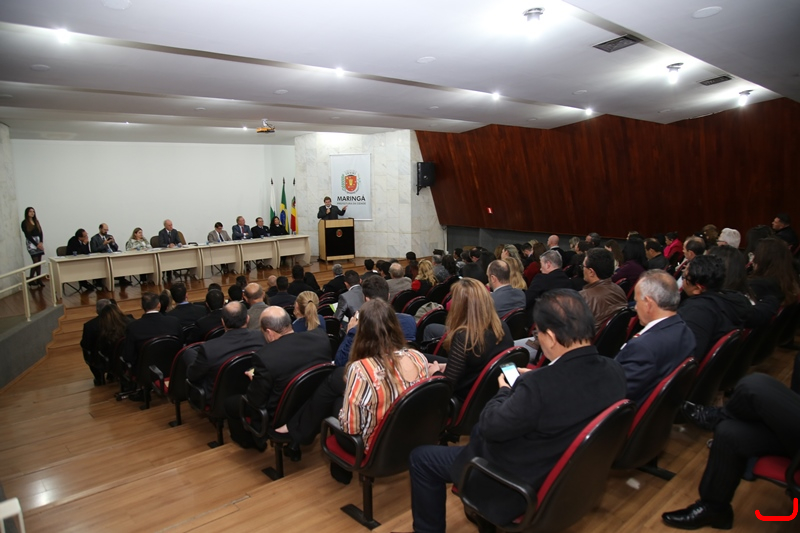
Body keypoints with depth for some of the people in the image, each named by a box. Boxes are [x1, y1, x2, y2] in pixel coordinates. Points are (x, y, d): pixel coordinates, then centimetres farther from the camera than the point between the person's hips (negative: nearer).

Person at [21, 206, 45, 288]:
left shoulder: (36, 221, 14)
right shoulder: (24, 223, -2)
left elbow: (41, 232, 8)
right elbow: (27, 235, -7)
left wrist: (41, 242, -6)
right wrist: (36, 244, -11)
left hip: (39, 242, 5)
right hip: (31, 243, -5)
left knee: (39, 262, 3)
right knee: (36, 262, -11)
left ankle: (39, 280, 6)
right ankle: (31, 280, -1)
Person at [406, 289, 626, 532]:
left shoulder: (539, 385, -37)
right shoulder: (614, 371, -15)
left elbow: (490, 426, -22)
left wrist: (505, 391, -5)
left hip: (524, 482, -8)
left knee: (420, 457, 7)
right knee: (479, 430, 31)